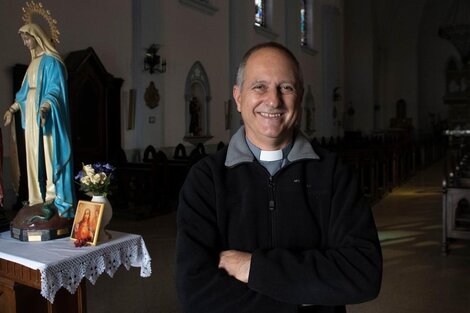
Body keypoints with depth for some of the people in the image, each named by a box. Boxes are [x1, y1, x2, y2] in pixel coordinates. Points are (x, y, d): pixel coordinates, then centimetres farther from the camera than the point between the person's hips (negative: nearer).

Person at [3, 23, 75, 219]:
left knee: (49, 157, -8)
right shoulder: (33, 63, 18)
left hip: (46, 118, -8)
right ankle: (38, 200, 13)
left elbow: (55, 90, -17)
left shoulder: (51, 61, -8)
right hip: (32, 117, 8)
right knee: (34, 158, 8)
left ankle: (55, 200, -5)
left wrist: (45, 107, -33)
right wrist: (12, 109, 23)